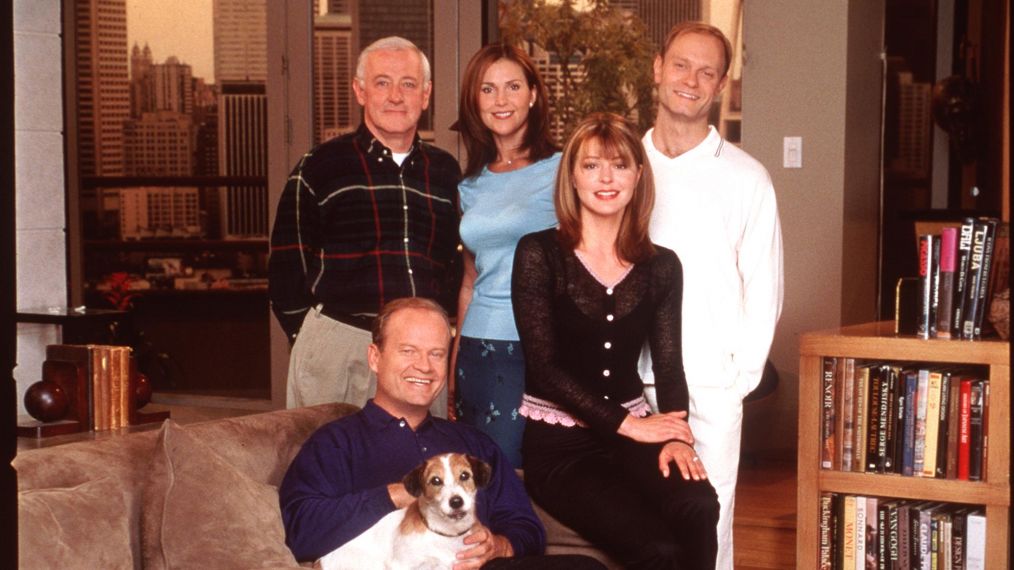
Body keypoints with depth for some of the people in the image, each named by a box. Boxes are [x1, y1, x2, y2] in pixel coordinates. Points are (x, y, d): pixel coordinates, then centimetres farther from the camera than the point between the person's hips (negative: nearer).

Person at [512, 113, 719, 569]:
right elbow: (544, 365, -8)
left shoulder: (661, 266, 10)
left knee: (699, 509, -29)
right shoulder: (538, 253, -2)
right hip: (556, 444, -4)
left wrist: (676, 436, -15)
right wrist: (628, 424, -13)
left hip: (632, 433, 4)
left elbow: (669, 365, 5)